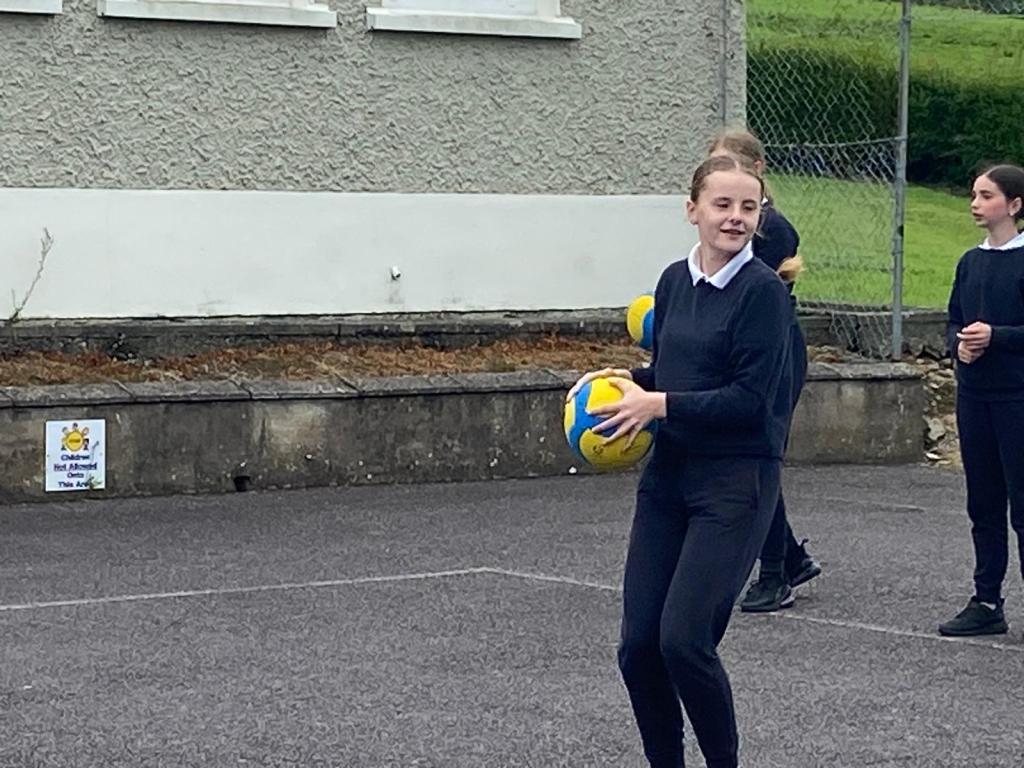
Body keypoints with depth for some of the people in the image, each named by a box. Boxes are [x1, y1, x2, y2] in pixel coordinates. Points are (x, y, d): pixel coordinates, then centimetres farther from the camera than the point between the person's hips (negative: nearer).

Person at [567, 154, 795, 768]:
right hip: (667, 476, 7)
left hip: (736, 485, -7)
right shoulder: (674, 282, 9)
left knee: (685, 639, -14)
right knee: (638, 645, 3)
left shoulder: (764, 291, -11)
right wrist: (629, 383, 1)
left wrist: (660, 405, -16)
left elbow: (749, 399, -16)